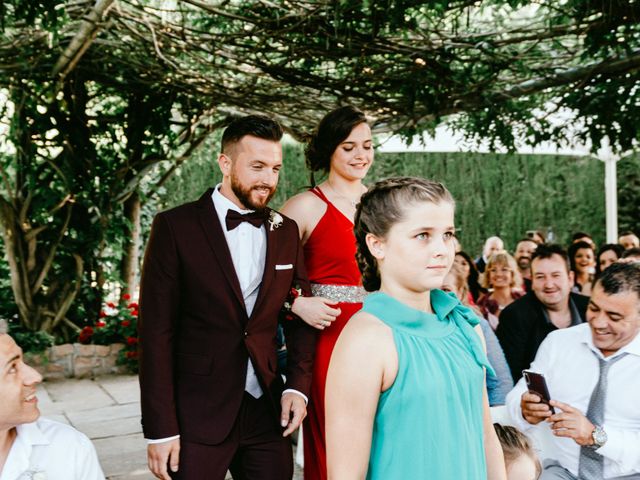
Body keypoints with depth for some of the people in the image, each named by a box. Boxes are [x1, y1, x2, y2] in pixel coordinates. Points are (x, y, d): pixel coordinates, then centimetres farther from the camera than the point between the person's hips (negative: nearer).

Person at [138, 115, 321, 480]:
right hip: (197, 416, -3)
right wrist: (160, 428, -11)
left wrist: (299, 385, -1)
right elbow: (157, 332, -9)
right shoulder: (176, 227, -8)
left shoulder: (286, 231, 6)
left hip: (267, 410, 4)